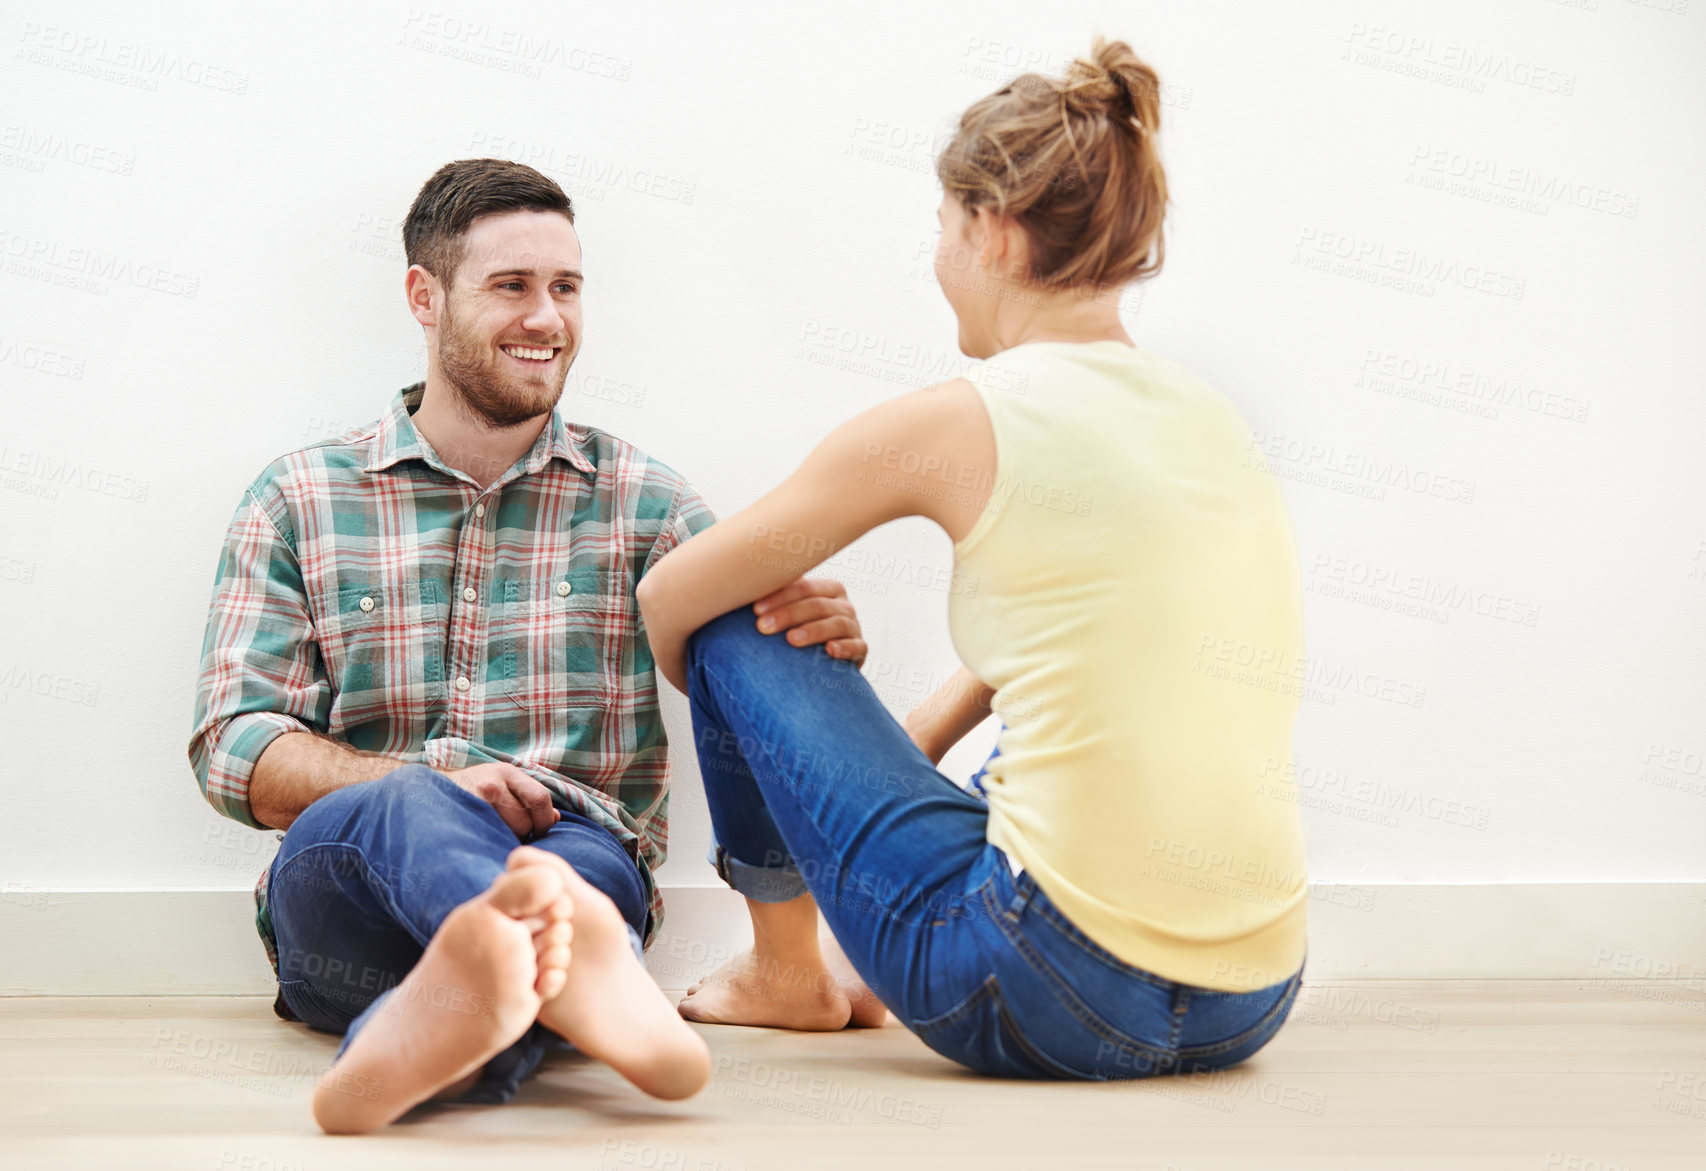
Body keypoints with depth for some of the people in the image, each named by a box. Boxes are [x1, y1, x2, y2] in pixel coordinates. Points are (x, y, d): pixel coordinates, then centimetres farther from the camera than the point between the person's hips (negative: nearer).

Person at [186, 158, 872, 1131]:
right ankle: (578, 972, -69)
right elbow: (235, 750, 6)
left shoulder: (643, 502, 16)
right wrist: (433, 786, -14)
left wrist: (822, 640, -22)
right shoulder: (298, 501, 14)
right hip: (342, 894, -1)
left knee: (588, 865, -36)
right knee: (400, 815, -37)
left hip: (577, 864, 1)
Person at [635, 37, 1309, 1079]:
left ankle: (786, 971, 27)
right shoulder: (1218, 422, 10)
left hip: (1046, 1004, -7)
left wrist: (726, 705, 27)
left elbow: (670, 602, 6)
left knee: (739, 633, 11)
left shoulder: (960, 423, -7)